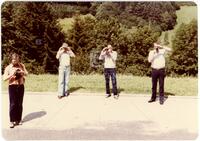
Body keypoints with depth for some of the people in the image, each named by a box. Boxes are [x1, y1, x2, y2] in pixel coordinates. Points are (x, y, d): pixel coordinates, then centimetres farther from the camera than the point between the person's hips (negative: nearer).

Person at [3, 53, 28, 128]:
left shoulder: (21, 65, 5)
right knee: (13, 104, -3)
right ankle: (12, 121, 5)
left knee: (20, 104, 8)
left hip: (21, 86, 3)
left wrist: (22, 72, -10)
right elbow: (4, 78, -8)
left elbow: (26, 73, 11)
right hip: (12, 87, -2)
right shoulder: (8, 68, -2)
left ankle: (18, 119, 21)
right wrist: (12, 74, -22)